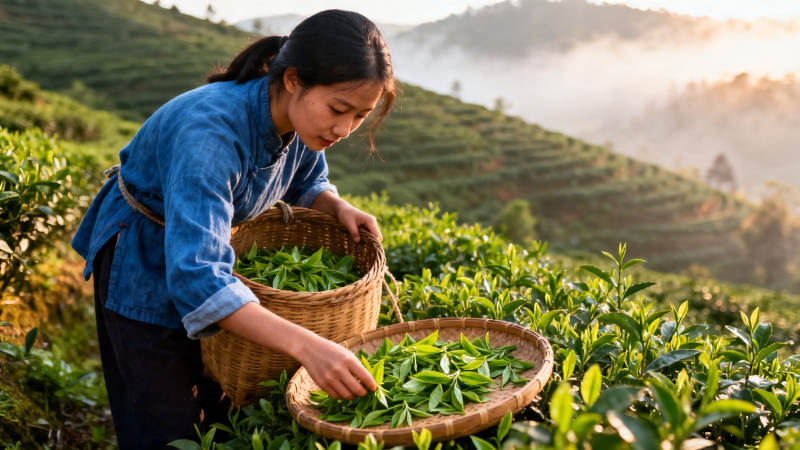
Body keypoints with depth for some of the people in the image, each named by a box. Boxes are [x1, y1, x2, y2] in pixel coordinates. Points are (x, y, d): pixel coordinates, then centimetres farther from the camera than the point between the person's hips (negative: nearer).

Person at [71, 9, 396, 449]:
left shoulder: (301, 118, -17)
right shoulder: (211, 131, -39)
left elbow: (306, 182, 7)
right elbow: (196, 276, -48)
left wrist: (338, 207, -16)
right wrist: (306, 345, -57)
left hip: (209, 247, 7)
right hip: (145, 265, -7)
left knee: (226, 412, 16)